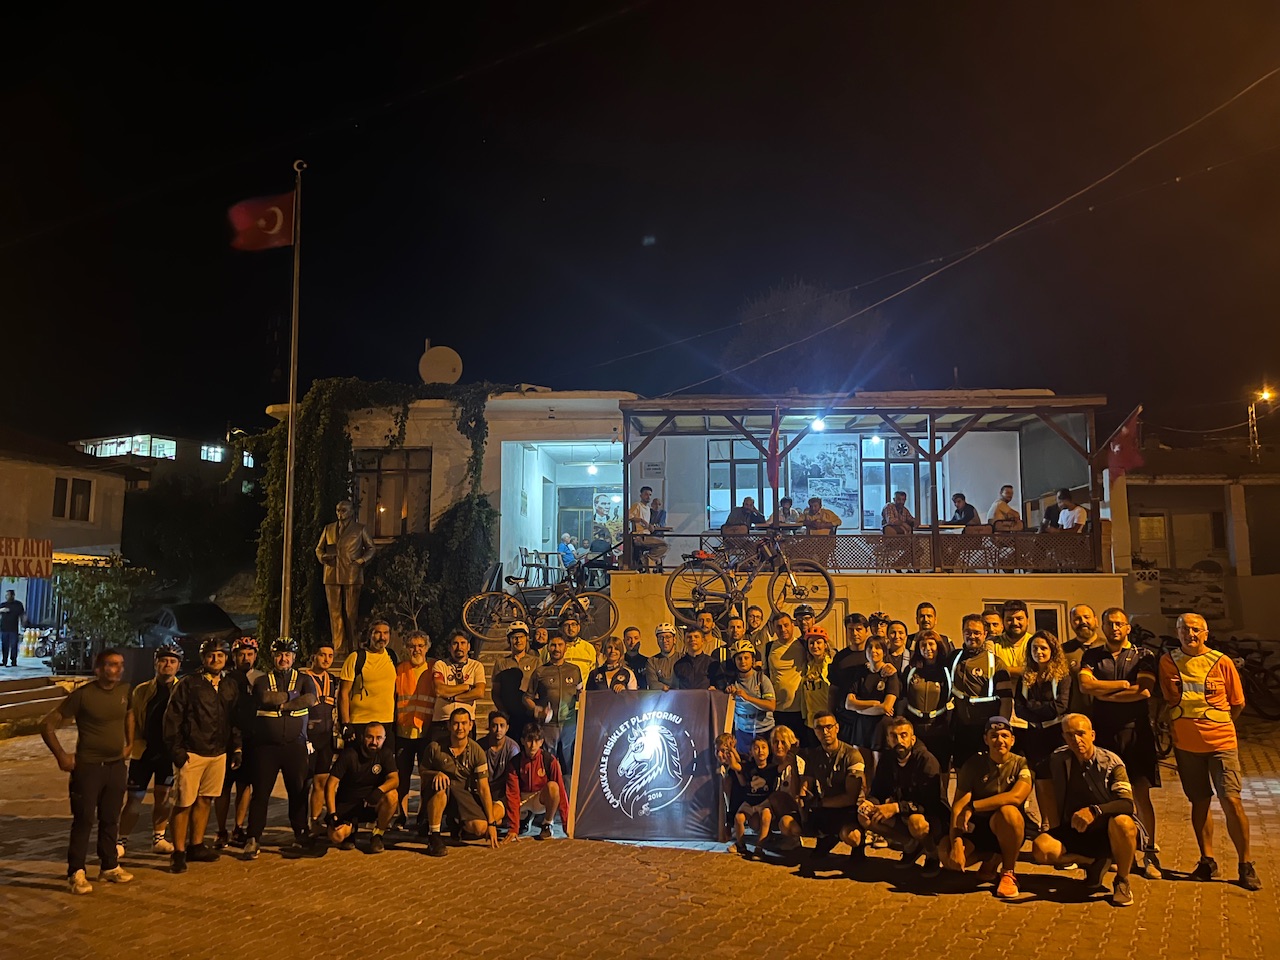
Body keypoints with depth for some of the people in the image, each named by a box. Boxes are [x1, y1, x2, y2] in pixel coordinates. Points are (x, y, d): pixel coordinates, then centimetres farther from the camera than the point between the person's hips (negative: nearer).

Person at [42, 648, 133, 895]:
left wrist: (129, 743, 16)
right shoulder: (82, 694, -14)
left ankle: (109, 867, 24)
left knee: (110, 819, 13)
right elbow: (48, 725, -9)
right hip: (88, 766, -5)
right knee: (84, 820, -1)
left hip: (117, 766, 5)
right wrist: (61, 756, -12)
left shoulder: (125, 691, 1)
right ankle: (76, 873, 10)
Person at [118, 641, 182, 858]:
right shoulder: (141, 690, 4)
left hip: (168, 751, 0)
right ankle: (121, 841, 15)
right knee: (134, 799, 2)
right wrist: (132, 742, -4)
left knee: (162, 797, 9)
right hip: (143, 750, 0)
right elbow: (131, 719, 7)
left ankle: (158, 839, 22)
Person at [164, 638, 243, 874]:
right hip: (191, 753, -5)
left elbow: (236, 719, 14)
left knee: (204, 801, 12)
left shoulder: (231, 685, 9)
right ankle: (178, 852, 7)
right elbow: (172, 717, -7)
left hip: (219, 753, 5)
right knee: (184, 804, -2)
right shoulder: (188, 683, -5)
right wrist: (176, 750, -11)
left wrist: (237, 746, 8)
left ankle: (196, 846, 23)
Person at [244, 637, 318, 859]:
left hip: (295, 745, 1)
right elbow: (266, 698, -15)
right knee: (261, 792, 1)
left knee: (298, 791, 6)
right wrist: (292, 697, -8)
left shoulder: (303, 678, 8)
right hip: (266, 746, -1)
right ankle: (253, 839, 8)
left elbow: (310, 698, -12)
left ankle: (301, 833, 19)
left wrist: (281, 703, -13)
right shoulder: (262, 680, 8)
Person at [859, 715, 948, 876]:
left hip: (933, 816, -6)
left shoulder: (927, 761, -20)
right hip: (903, 816, 6)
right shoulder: (887, 762, -2)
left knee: (916, 821, -39)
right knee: (865, 817, -12)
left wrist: (897, 807, -34)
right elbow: (877, 793, 3)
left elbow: (931, 803, -27)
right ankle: (912, 846, 6)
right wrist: (869, 803, -21)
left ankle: (933, 856, -4)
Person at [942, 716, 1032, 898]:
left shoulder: (1021, 764, -8)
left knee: (1008, 811, -36)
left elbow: (1016, 796, -28)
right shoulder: (973, 764, -4)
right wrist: (956, 842, -25)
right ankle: (992, 857, 11)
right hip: (978, 828, 3)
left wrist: (972, 806, -27)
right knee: (948, 857, -23)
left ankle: (1008, 872, -11)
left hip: (1008, 830, -2)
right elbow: (958, 806, -11)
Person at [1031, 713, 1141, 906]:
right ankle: (1095, 861, 4)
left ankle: (1122, 881, -9)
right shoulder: (1058, 759, -1)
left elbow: (1127, 804, -21)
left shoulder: (1111, 761, -9)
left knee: (1123, 823, -38)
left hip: (1107, 832, -3)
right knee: (1041, 847, -25)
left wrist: (1095, 810, -39)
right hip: (1074, 833, 3)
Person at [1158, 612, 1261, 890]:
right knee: (1200, 802, 10)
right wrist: (1186, 724, 7)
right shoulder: (1168, 662, 3)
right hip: (1186, 745, 2)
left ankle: (1246, 865, 7)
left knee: (1231, 801, -7)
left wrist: (1218, 725, 11)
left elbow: (1238, 703, 7)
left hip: (1221, 742, -2)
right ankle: (1207, 861, 20)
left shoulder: (1222, 662, -3)